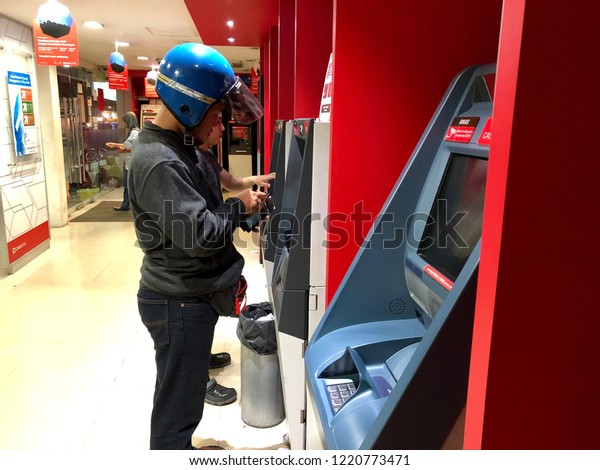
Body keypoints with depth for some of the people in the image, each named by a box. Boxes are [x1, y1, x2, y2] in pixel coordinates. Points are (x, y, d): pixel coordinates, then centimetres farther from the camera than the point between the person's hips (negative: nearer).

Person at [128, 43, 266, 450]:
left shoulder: (174, 147, 10)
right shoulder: (159, 161, -24)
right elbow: (198, 234, -28)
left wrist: (237, 198, 4)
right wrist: (239, 208, -13)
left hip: (190, 295, 11)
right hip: (180, 302, -11)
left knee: (183, 394, 27)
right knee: (178, 406, 6)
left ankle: (177, 449, 47)